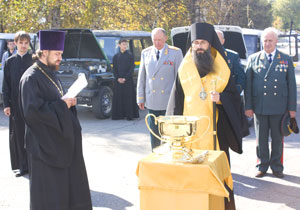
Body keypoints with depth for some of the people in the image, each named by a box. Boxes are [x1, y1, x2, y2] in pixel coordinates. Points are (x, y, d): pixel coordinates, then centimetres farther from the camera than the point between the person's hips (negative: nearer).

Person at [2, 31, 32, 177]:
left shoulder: (34, 59, 2)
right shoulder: (10, 61, 7)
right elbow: (6, 85, 7)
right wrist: (6, 104, 0)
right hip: (16, 103, 2)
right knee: (18, 135, 5)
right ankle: (23, 166, 14)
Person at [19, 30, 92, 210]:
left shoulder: (50, 74, 13)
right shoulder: (31, 78, -15)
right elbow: (32, 111, -24)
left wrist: (68, 101, 2)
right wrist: (61, 104, -18)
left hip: (58, 140, 9)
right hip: (45, 145, -9)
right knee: (48, 195, 0)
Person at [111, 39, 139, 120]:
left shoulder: (130, 55, 1)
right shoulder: (116, 56, 9)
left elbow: (132, 68, -4)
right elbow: (114, 69, 8)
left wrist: (125, 78, -12)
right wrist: (118, 78, -7)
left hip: (128, 80, -3)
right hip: (118, 80, 3)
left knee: (128, 97, -3)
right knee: (118, 97, 3)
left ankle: (129, 115, 1)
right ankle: (119, 114, 10)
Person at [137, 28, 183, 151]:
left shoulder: (176, 53, -1)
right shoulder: (145, 53, 8)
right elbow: (141, 77, 10)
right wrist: (140, 98, 7)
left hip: (169, 101, -3)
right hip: (151, 101, 3)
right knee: (154, 132, 10)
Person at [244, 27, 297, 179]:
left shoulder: (286, 60, 7)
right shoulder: (253, 59, 5)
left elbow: (291, 85, 6)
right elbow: (248, 84, 4)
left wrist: (292, 108, 1)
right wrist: (248, 106, -1)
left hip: (279, 107, 0)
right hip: (259, 106, 0)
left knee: (278, 139, 8)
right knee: (261, 138, 7)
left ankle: (277, 167, 21)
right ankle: (262, 166, 20)